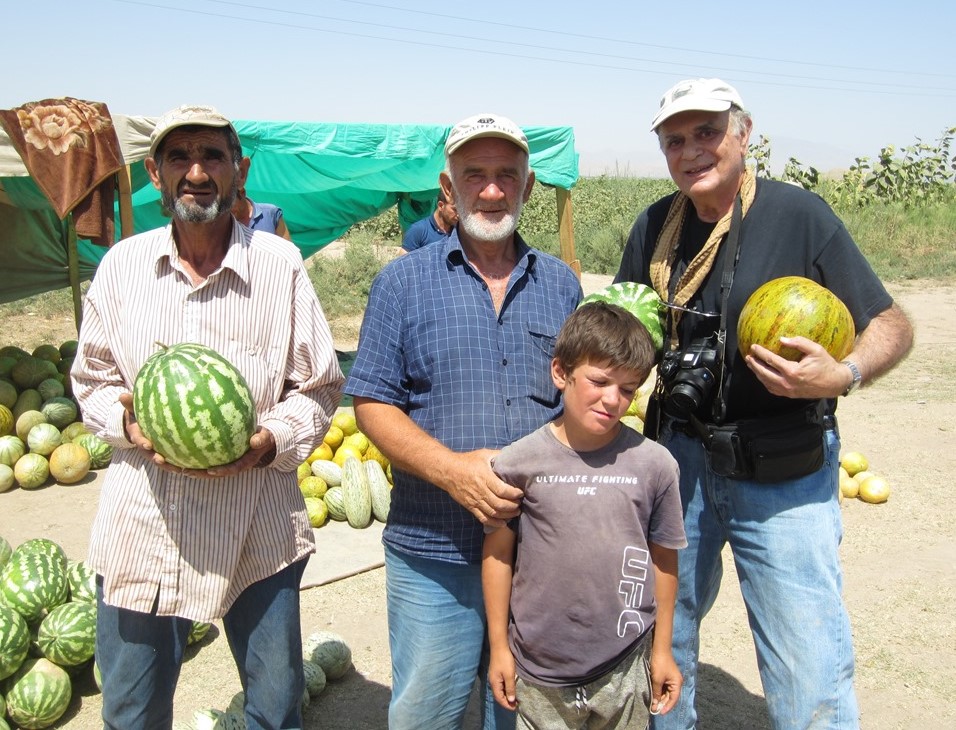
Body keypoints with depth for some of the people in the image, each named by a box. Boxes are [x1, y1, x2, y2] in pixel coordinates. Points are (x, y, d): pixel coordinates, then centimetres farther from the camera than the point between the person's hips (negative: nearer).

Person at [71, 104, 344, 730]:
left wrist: (271, 441, -17)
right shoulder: (122, 264, 3)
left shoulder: (281, 265, -5)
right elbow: (92, 379, 11)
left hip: (255, 532, -2)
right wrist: (128, 423, -10)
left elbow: (320, 389, 1)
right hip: (140, 531, 2)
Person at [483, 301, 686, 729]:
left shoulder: (654, 464, -8)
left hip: (625, 671, 1)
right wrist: (499, 646, 4)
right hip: (538, 673, 0)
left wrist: (662, 649, 8)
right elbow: (498, 554, -1)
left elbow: (663, 560, 2)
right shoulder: (519, 462, -11)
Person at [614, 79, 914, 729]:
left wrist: (842, 376, -24)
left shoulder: (799, 213, -8)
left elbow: (893, 324, -5)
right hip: (678, 460, 5)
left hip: (783, 477, -4)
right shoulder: (654, 229, 5)